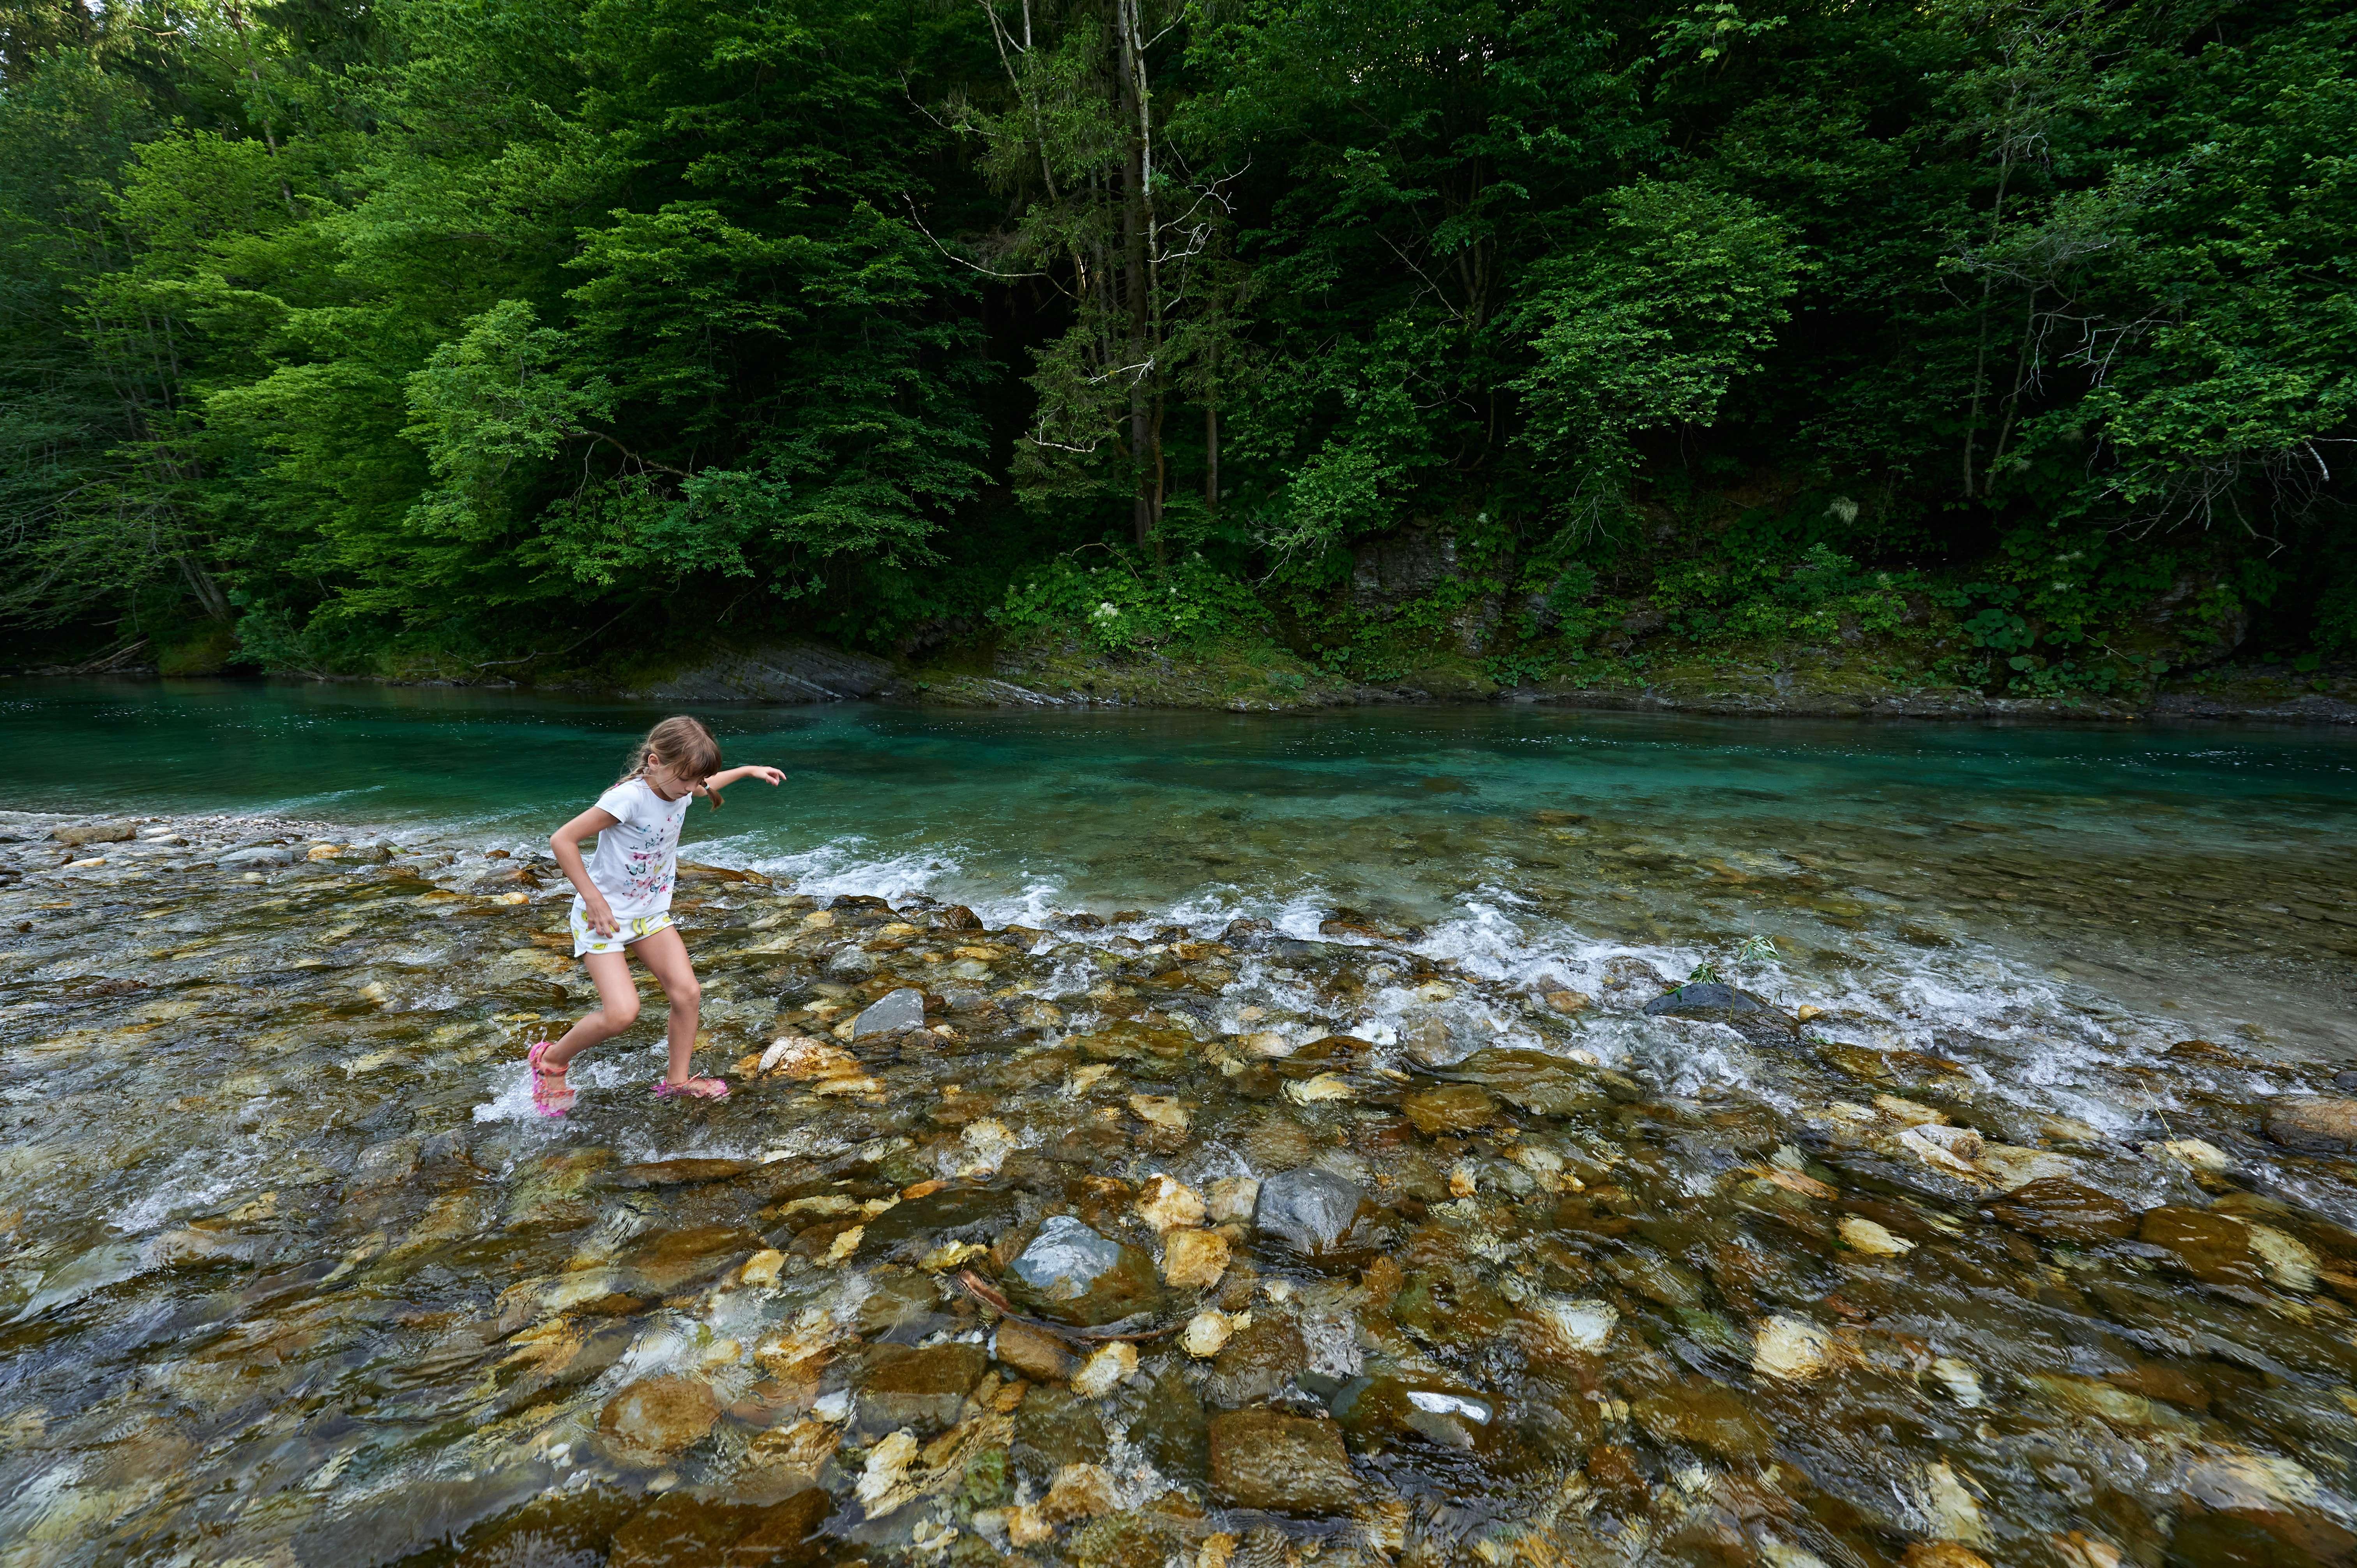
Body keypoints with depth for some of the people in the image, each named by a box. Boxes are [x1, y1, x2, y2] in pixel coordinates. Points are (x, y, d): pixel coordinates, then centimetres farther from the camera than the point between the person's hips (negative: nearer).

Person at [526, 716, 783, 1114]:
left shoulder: (680, 789, -4)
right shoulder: (629, 798, -28)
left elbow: (708, 785, 23)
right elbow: (562, 840, -25)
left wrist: (749, 771, 21)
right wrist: (593, 898, -24)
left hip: (651, 912, 7)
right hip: (605, 916, -7)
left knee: (687, 992, -4)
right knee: (622, 1013, -16)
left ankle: (677, 1080, 16)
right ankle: (550, 1060, 13)